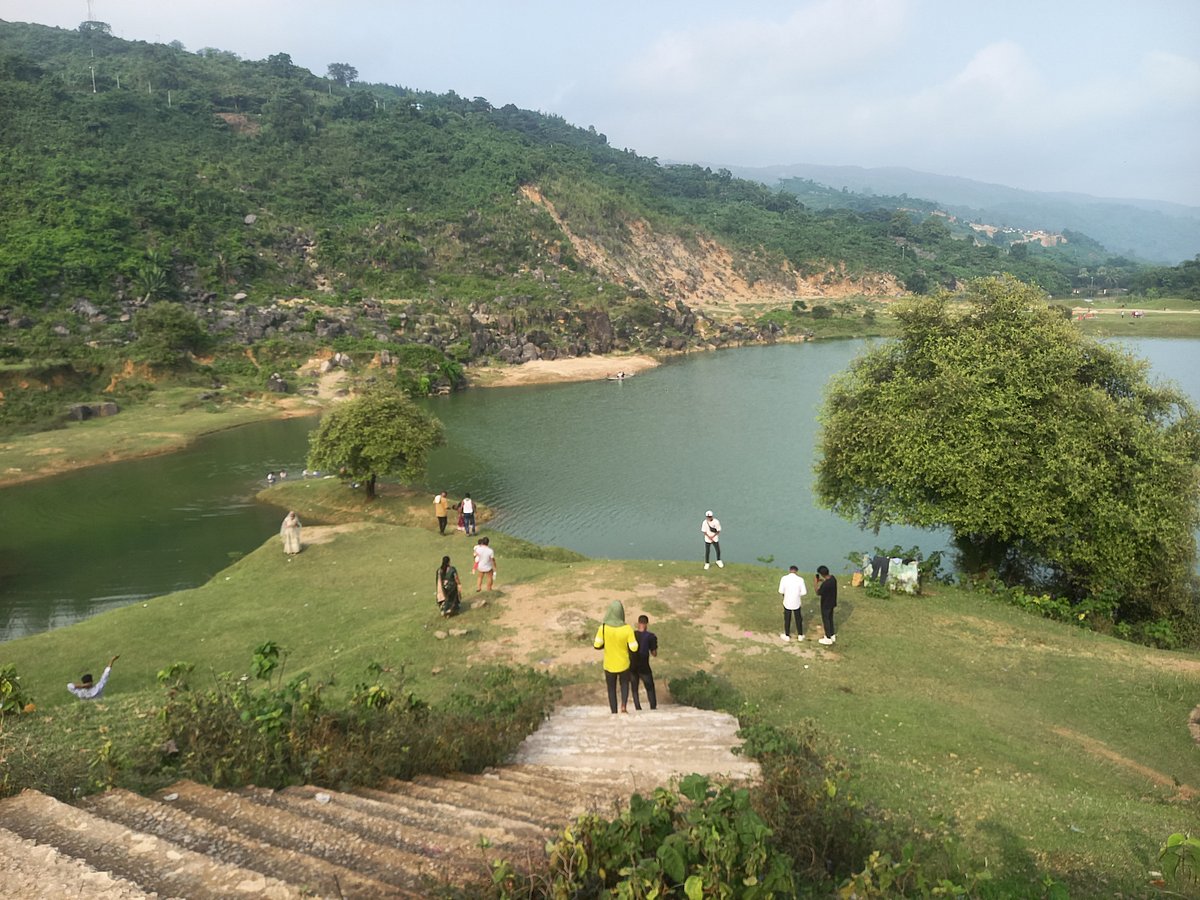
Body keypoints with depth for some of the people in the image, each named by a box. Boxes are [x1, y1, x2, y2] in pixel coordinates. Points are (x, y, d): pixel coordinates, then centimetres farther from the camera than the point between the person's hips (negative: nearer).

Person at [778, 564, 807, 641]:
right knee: (798, 619, 19)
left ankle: (787, 636, 29)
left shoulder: (784, 578, -14)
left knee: (787, 619, 16)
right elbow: (804, 592, -10)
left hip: (787, 602, 0)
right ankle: (800, 635, 30)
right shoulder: (800, 579, -14)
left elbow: (781, 591, -11)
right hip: (796, 603, 0)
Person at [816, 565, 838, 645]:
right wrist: (823, 581, 8)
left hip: (826, 604, -8)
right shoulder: (833, 578, -7)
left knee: (826, 620, 9)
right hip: (832, 602, 8)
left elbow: (818, 593, -20)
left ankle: (828, 639, 22)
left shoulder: (825, 584, -34)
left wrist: (817, 583, -15)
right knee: (830, 618, 23)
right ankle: (832, 635, 37)